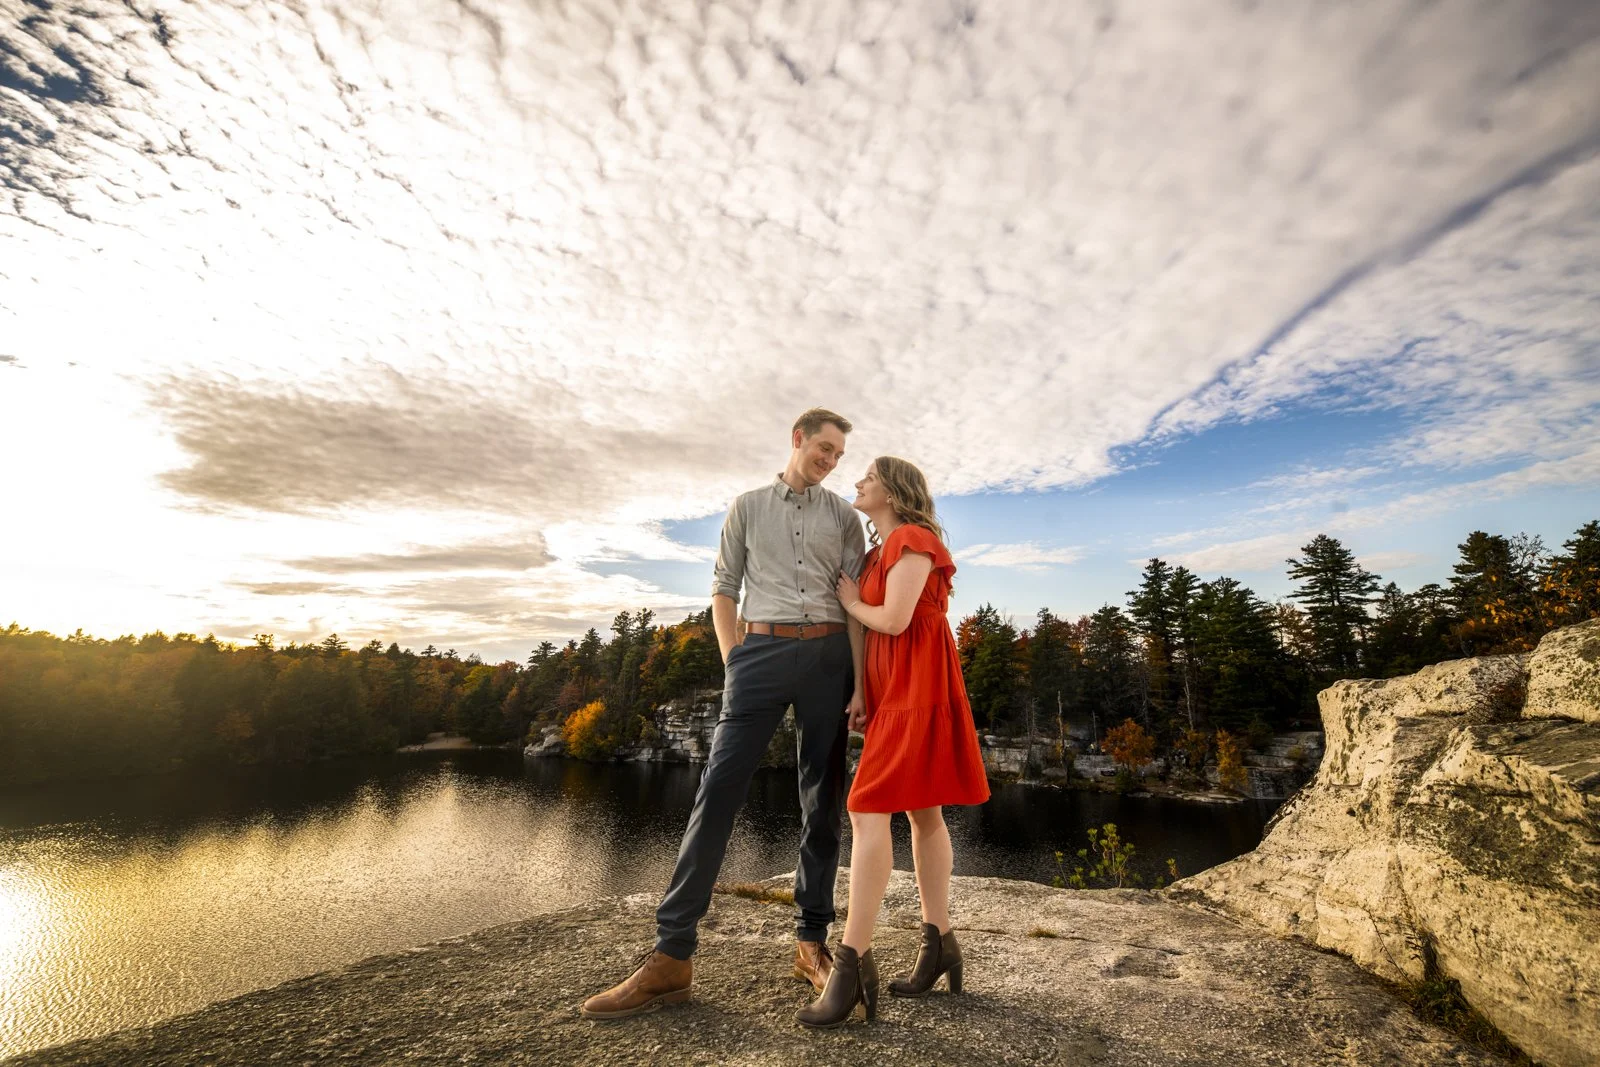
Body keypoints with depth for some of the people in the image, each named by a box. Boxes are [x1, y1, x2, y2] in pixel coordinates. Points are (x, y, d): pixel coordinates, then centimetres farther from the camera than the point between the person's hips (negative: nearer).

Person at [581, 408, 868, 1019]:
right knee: (719, 791, -7)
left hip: (828, 656, 1)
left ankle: (812, 943, 19)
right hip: (762, 651, -1)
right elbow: (724, 589, 10)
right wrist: (733, 664, -1)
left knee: (822, 801, 6)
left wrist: (860, 686, -2)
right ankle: (671, 956, 0)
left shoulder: (844, 518, 12)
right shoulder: (748, 507, 13)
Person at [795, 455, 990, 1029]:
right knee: (922, 810, 12)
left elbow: (894, 620, -20)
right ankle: (940, 941, 22)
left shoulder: (913, 539, -10)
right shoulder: (879, 550, 17)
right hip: (891, 687, 10)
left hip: (916, 685, -10)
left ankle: (853, 962, -9)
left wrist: (850, 602, -2)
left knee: (868, 809, -14)